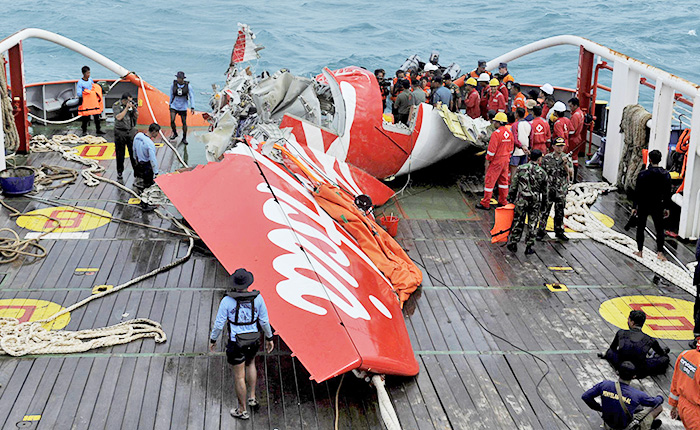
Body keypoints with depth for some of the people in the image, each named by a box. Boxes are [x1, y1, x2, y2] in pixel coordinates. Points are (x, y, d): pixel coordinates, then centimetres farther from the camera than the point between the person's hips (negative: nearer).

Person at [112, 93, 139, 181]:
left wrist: (134, 108, -11)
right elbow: (119, 117, -18)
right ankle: (120, 173, 15)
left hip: (131, 131, 2)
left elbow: (137, 116, 8)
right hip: (120, 132, -2)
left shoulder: (132, 104, 3)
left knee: (133, 151, 1)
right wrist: (127, 107, -18)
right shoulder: (116, 105, -7)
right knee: (120, 153, 5)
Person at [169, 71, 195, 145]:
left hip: (183, 107, -1)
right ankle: (174, 133, 16)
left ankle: (184, 138, 20)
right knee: (172, 121, -13)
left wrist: (192, 107, -14)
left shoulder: (188, 86, -10)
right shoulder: (173, 85, -6)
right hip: (174, 106, 1)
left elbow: (192, 96, -7)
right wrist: (170, 104, 17)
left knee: (184, 123, 2)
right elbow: (171, 95, 9)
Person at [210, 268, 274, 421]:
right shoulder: (257, 298, -13)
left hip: (236, 342, -3)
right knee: (250, 363, 34)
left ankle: (243, 410, 25)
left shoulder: (227, 300, -20)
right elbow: (264, 321, -5)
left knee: (239, 375, 11)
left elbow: (219, 324, -12)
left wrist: (213, 340, 4)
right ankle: (252, 397, 37)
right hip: (254, 339, 3)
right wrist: (269, 338, 11)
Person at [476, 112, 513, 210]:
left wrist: (488, 161, -10)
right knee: (503, 180, 17)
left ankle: (485, 203, 3)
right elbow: (511, 149, 14)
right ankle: (503, 201, 26)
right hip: (505, 160, 8)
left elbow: (491, 150, -20)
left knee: (489, 181, -1)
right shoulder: (509, 133, 6)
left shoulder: (496, 134, -20)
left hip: (496, 161, -8)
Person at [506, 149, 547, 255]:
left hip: (521, 200, 0)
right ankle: (528, 247, 14)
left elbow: (513, 186, -3)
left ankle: (513, 244, 17)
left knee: (518, 223, 12)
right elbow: (544, 189, 5)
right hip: (535, 201, 0)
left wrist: (510, 199, 7)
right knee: (532, 224, 10)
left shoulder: (520, 169, -5)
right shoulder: (542, 172, -5)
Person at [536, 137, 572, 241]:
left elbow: (571, 172, -8)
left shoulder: (567, 158, 2)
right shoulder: (547, 158, -3)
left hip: (561, 191, 2)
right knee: (545, 211, 1)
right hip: (548, 189, -2)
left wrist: (565, 164, -24)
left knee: (560, 212, 12)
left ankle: (559, 232, 24)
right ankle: (541, 231, 10)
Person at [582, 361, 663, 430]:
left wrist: (599, 408, 4)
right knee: (659, 406, 6)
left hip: (607, 420, 4)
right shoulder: (637, 395, -27)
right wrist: (660, 398, 16)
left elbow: (585, 397, -13)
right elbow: (655, 402, -9)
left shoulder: (605, 385, -21)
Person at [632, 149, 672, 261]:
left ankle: (640, 251, 15)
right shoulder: (666, 175, -5)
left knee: (640, 228, 11)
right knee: (659, 229, 12)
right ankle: (660, 252, 8)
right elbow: (668, 193, 0)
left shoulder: (643, 174, -13)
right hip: (658, 206, 2)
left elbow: (637, 192, -9)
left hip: (643, 205, -2)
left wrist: (635, 206, 0)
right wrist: (666, 208, 11)